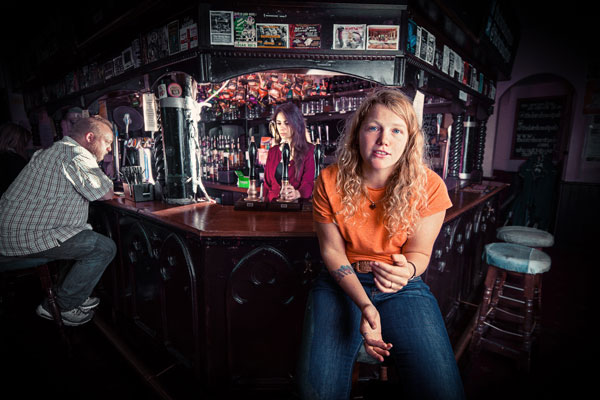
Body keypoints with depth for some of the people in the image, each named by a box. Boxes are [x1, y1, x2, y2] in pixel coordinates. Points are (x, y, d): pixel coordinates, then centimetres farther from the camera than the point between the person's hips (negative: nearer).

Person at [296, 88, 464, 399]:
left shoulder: (429, 186, -11)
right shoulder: (330, 182, -12)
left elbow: (419, 252, -2)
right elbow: (332, 250, -7)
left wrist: (408, 270, -27)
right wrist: (364, 304, -19)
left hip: (404, 286, 1)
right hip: (341, 281, 0)